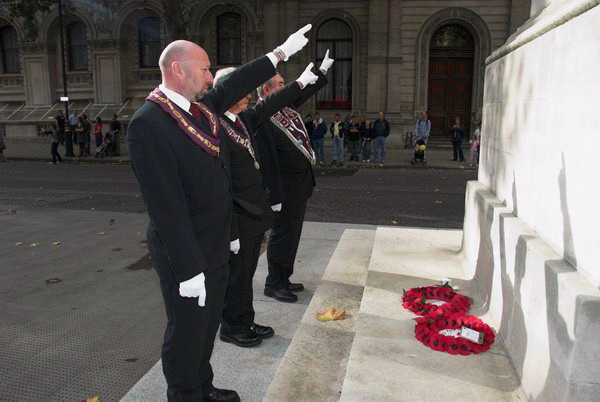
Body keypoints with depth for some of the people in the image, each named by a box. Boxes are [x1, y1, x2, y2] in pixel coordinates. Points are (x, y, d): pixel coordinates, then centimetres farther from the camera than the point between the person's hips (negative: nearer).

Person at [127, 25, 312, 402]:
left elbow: (236, 84, 21)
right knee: (187, 331, 10)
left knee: (207, 324, 23)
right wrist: (189, 267, -23)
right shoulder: (148, 123, -21)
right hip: (187, 254, -8)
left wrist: (281, 52, 25)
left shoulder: (201, 107, 4)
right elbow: (165, 204, -24)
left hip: (215, 245, 9)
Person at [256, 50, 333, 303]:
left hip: (301, 184, 9)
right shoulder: (262, 119, -19)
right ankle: (273, 284, 17)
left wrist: (323, 69, 36)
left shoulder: (286, 107, 8)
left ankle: (284, 278, 30)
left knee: (292, 234, 16)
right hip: (286, 188, -9)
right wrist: (276, 196, -24)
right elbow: (267, 160, -23)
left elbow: (305, 90, 27)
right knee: (282, 235, 1)